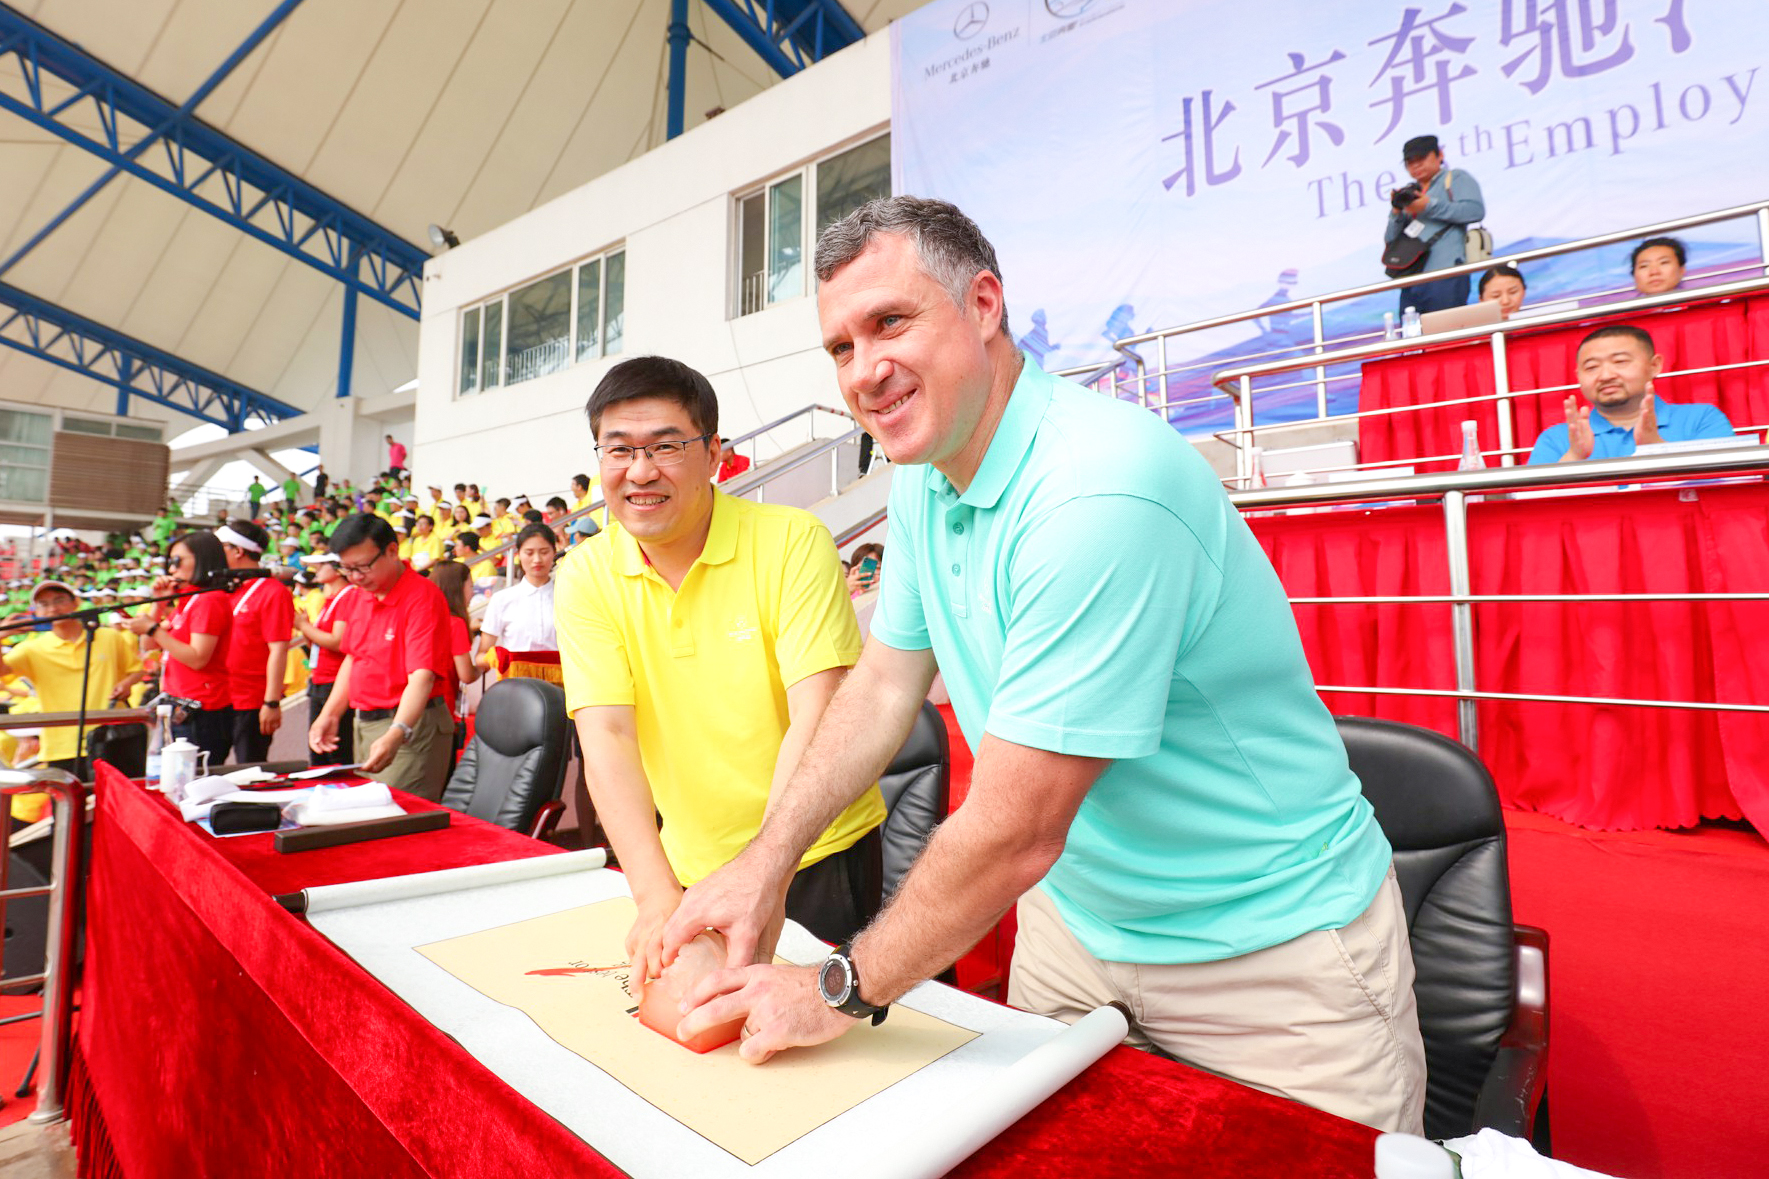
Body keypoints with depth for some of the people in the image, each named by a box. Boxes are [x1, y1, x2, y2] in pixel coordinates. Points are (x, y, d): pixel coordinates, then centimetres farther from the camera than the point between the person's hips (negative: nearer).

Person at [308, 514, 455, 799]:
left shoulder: (423, 598, -18)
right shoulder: (362, 597, 11)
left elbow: (422, 676, -27)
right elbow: (352, 659, 21)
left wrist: (396, 735, -38)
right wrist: (329, 715, 13)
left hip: (410, 725, -8)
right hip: (364, 723, 9)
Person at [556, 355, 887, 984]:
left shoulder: (793, 542, -17)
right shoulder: (585, 577, -7)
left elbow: (817, 717, -24)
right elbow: (605, 735, -15)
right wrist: (656, 896, -27)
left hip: (819, 855, -2)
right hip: (688, 866, 3)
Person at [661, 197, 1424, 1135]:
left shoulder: (1099, 492, -33)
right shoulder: (923, 482, -4)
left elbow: (1013, 832, -30)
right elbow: (884, 684, 2)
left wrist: (841, 992, -14)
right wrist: (765, 859, -5)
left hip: (1268, 946, -6)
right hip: (1075, 915, 7)